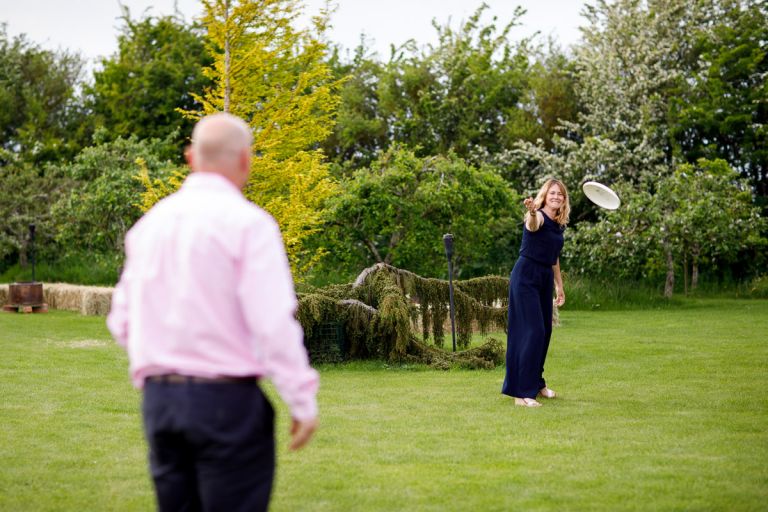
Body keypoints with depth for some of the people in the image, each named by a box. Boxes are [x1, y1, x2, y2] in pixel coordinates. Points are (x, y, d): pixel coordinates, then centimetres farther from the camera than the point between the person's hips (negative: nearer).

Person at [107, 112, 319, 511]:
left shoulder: (150, 223, 10)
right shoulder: (248, 223, -9)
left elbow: (122, 319, 14)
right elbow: (274, 321, -16)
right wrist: (303, 402, -10)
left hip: (158, 399, 6)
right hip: (227, 399, -6)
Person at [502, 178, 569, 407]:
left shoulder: (559, 226, 11)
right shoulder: (538, 218, -14)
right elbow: (532, 224, -41)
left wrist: (560, 286, 24)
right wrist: (531, 212, -64)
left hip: (545, 279, 8)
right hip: (526, 277, -8)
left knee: (545, 331, 12)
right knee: (532, 331, -13)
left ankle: (536, 382, 28)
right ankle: (521, 391, -11)